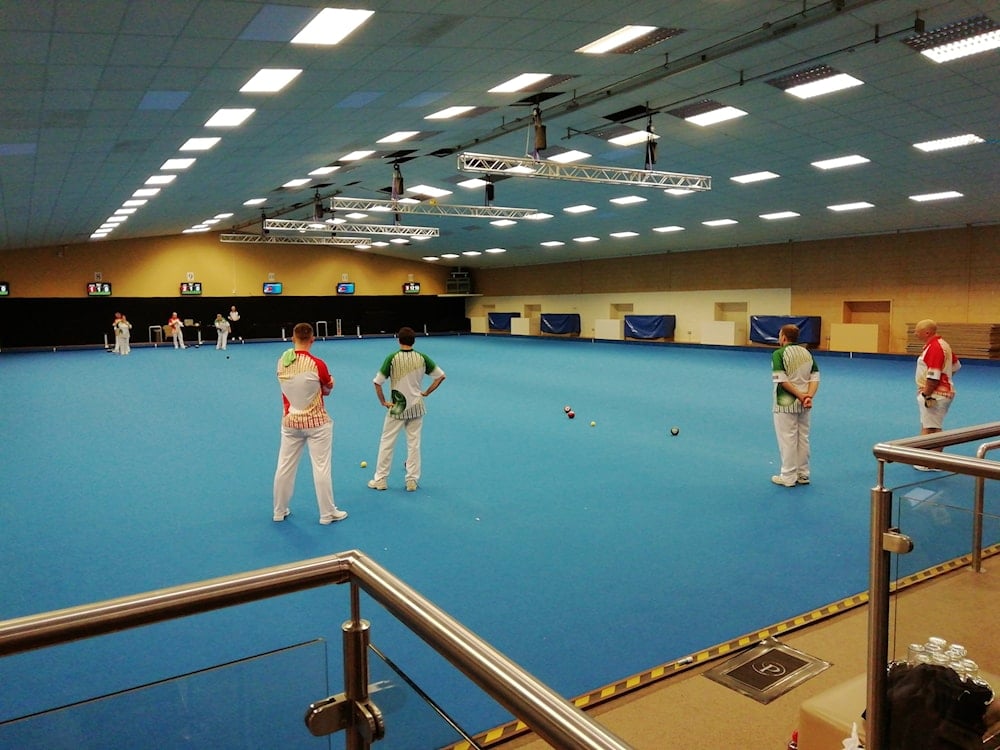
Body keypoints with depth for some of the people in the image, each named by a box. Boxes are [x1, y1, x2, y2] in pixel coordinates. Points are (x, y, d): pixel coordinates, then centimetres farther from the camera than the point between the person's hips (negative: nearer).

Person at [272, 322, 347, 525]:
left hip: (290, 421, 4)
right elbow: (328, 388, -3)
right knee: (322, 468, 6)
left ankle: (279, 511, 28)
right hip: (316, 422, -4)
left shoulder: (282, 363, -6)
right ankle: (327, 513, 16)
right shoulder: (317, 364, -19)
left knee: (284, 466, 14)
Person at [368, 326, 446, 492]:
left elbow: (377, 382, -14)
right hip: (417, 407, 2)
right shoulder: (422, 358, -5)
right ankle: (412, 480, 15)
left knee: (386, 443, 10)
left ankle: (380, 479, 16)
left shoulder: (392, 358, -12)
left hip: (397, 408, -2)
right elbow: (441, 376, 0)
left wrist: (383, 402, -3)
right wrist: (426, 393, 6)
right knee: (414, 444, 11)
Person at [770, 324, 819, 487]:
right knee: (803, 438, 14)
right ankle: (803, 475, 22)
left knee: (787, 440, 1)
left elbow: (781, 380, -18)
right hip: (804, 405, 6)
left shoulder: (778, 354, -10)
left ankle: (788, 477, 8)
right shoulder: (807, 353, 8)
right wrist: (809, 396, -9)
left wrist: (800, 395, -14)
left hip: (786, 403, -6)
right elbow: (815, 377, 1)